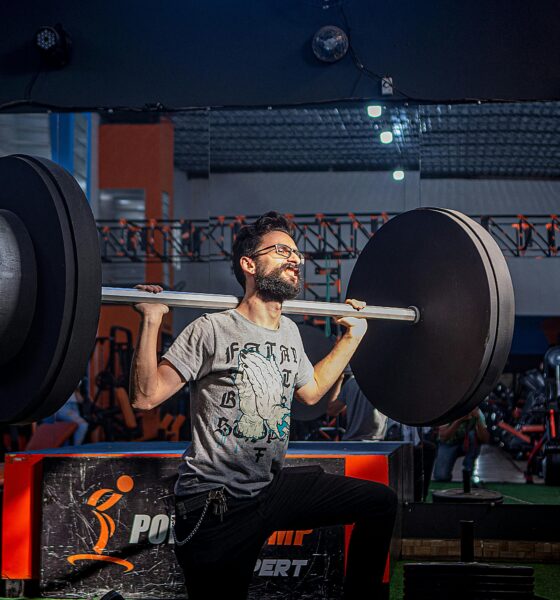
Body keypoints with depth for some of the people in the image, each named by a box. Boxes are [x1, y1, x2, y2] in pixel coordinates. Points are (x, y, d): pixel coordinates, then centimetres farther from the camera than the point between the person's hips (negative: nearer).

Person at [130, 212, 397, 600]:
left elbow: (311, 391, 27)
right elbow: (146, 396, -19)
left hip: (272, 487, 7)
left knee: (381, 503, 4)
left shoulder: (290, 332, 9)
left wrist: (352, 336, 24)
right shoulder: (213, 331, -14)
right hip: (214, 503, -7)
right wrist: (151, 321, -27)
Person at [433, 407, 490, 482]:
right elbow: (443, 437, -36)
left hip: (468, 445, 2)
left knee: (473, 433, -33)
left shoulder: (477, 413, -21)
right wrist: (459, 420, -46)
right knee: (441, 476, -25)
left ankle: (469, 471, -15)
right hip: (448, 445, -2)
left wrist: (478, 419, -42)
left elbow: (485, 439, -30)